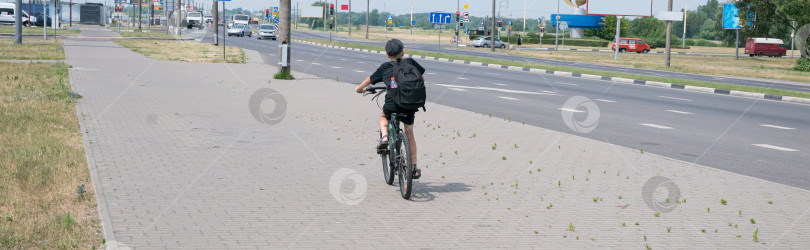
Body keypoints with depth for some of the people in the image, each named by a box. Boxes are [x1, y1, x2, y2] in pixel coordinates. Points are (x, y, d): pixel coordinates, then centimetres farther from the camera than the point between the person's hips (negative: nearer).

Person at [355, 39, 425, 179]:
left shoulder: (384, 67, 11)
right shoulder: (410, 62, 12)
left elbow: (369, 80, 20)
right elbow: (422, 79, 19)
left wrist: (359, 88, 39)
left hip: (392, 103, -1)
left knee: (383, 117, 35)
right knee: (409, 134, 20)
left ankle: (384, 137, 5)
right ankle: (414, 169, 21)